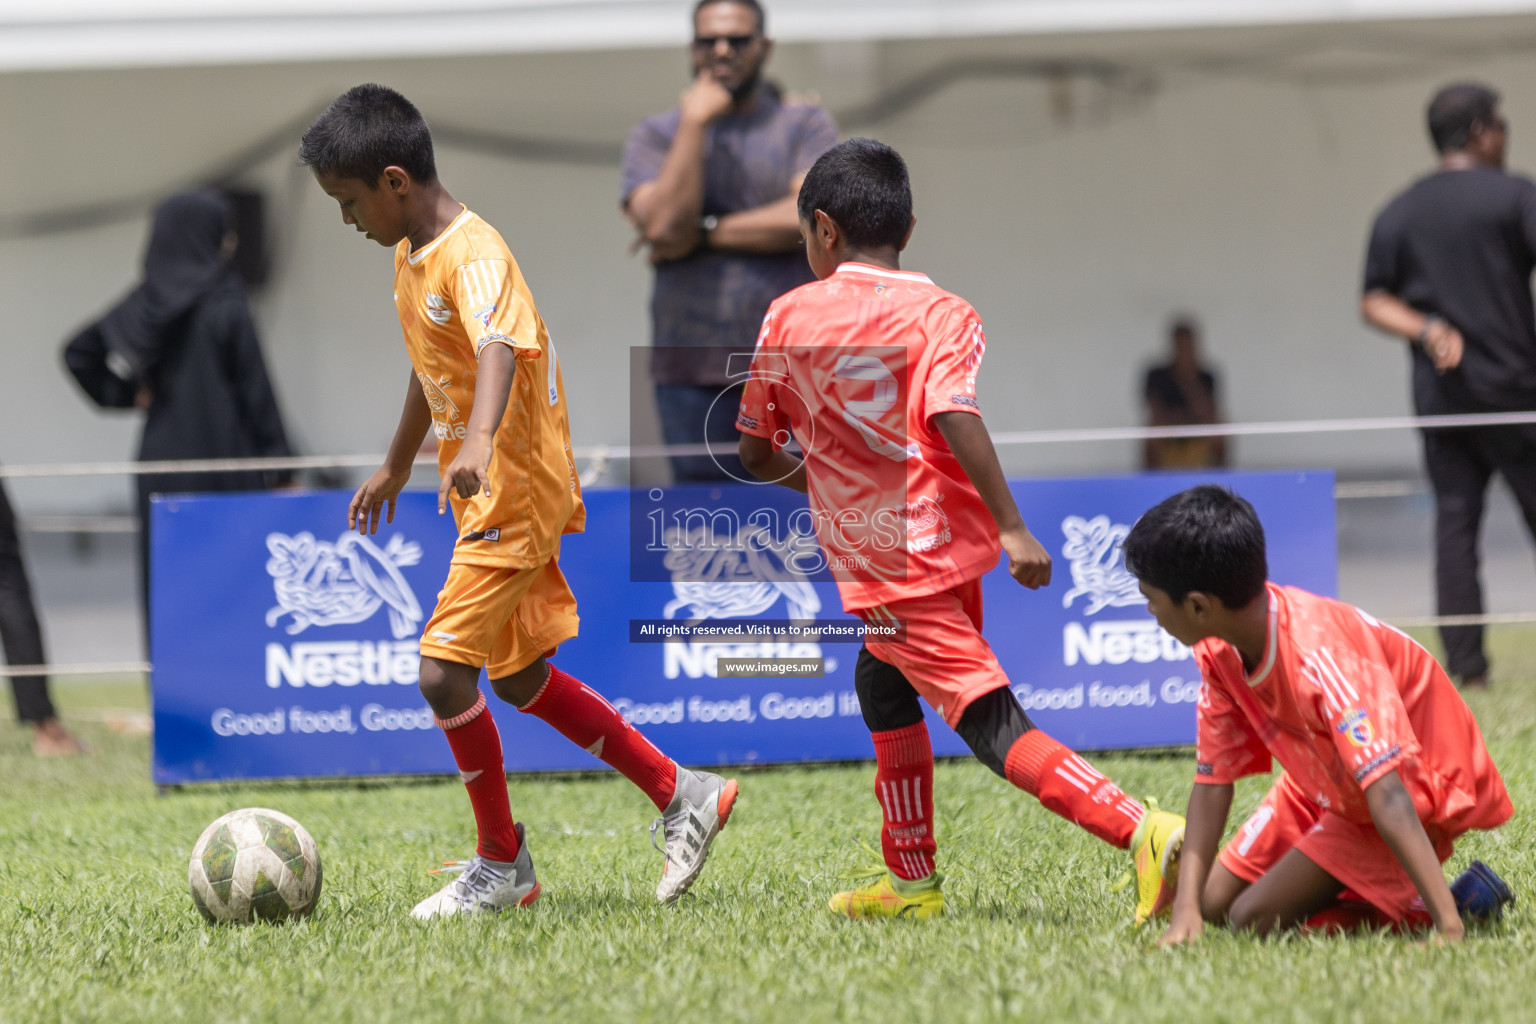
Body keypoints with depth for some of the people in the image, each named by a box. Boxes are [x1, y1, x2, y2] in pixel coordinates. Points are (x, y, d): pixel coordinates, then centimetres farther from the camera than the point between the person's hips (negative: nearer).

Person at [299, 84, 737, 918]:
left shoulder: (474, 255, -22)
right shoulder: (411, 256, 9)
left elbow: (497, 349, -42)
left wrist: (479, 441, -59)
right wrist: (395, 469, 36)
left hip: (516, 495, -10)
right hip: (494, 498, 10)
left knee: (444, 674, -14)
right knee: (520, 680, 17)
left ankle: (501, 865, 1)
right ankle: (681, 795, 27)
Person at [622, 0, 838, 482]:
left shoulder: (807, 125, 8)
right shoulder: (655, 136, 11)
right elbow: (663, 225, -7)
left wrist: (703, 234, -6)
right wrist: (695, 122, -7)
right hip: (692, 374, 1)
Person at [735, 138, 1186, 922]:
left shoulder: (787, 319, 3)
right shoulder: (941, 314, 0)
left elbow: (754, 454, 11)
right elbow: (953, 416, -18)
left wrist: (804, 473, 32)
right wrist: (1012, 528, -21)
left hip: (884, 565, -4)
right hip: (953, 544, 4)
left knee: (994, 725, -10)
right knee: (884, 682, 27)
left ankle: (1142, 832, -29)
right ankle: (910, 881, 31)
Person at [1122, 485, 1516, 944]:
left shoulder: (1320, 656, -38)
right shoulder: (1219, 650, -12)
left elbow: (1387, 796, -44)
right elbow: (1212, 781, -9)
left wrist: (1449, 930, -49)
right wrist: (1186, 909, -20)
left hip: (1420, 792, -8)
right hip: (1324, 786, 8)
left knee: (1255, 922, -18)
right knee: (1214, 903, 6)